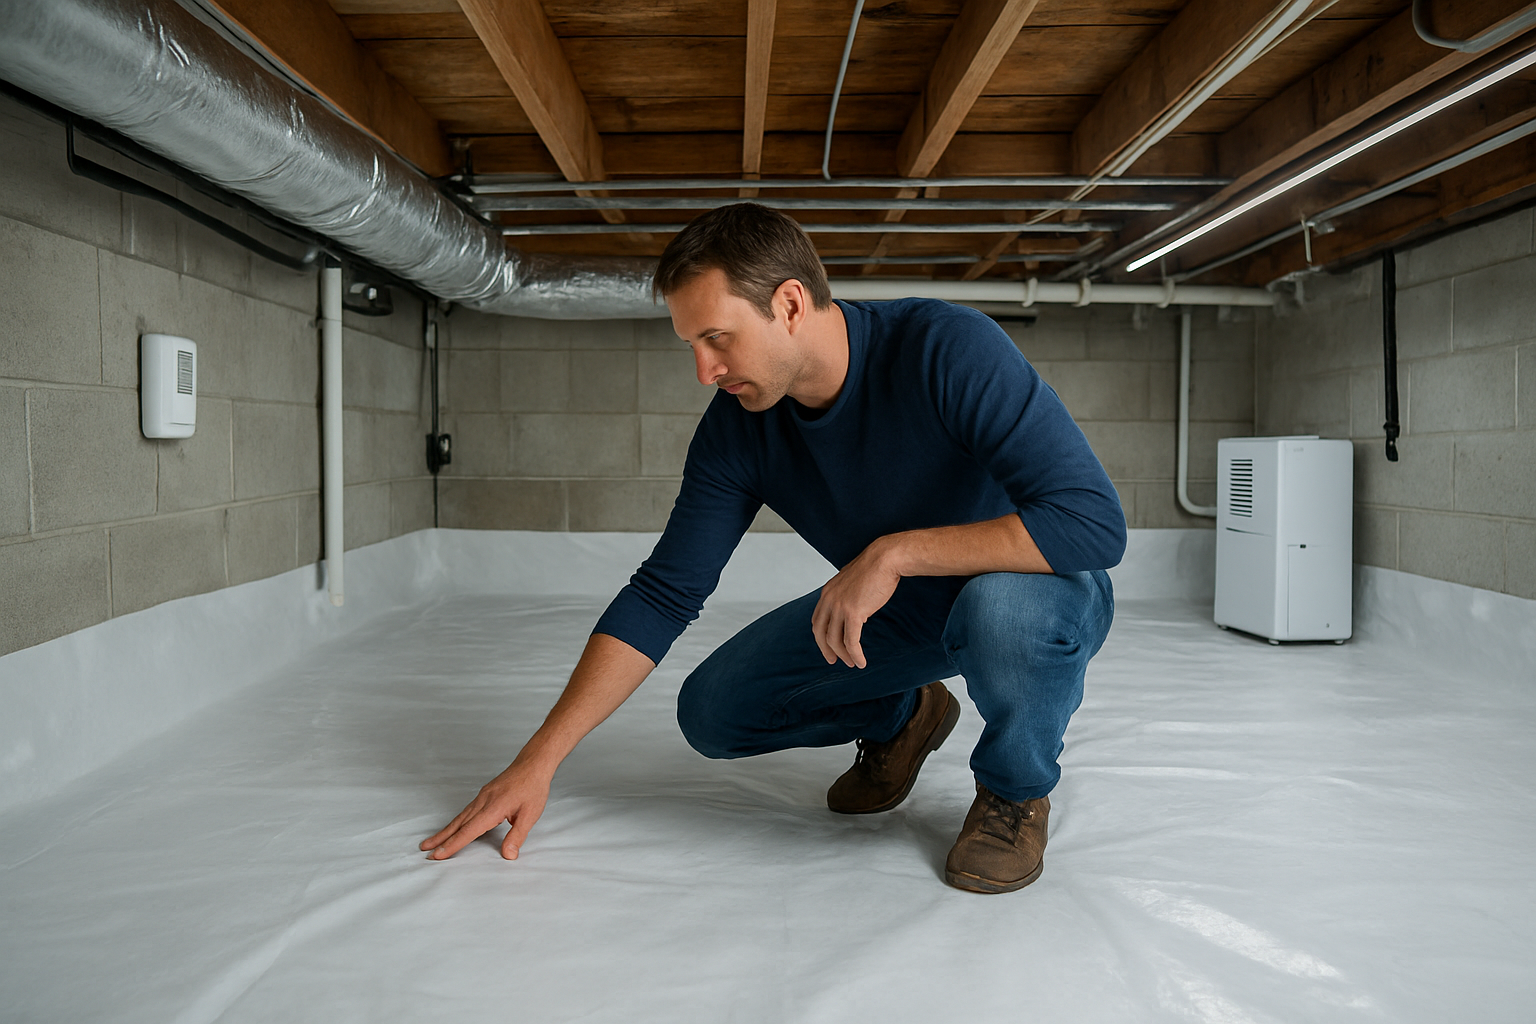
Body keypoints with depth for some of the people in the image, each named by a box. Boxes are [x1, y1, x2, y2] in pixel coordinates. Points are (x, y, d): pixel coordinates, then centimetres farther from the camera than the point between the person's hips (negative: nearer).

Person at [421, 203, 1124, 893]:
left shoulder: (949, 349, -31)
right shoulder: (737, 428, -14)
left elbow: (1095, 523, -37)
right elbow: (663, 595, -11)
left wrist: (896, 550, -38)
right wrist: (539, 760, -16)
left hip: (1036, 589, -4)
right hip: (895, 610, 5)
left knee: (1005, 606, -41)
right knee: (712, 712, -4)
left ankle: (1016, 792, -7)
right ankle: (898, 718, 22)